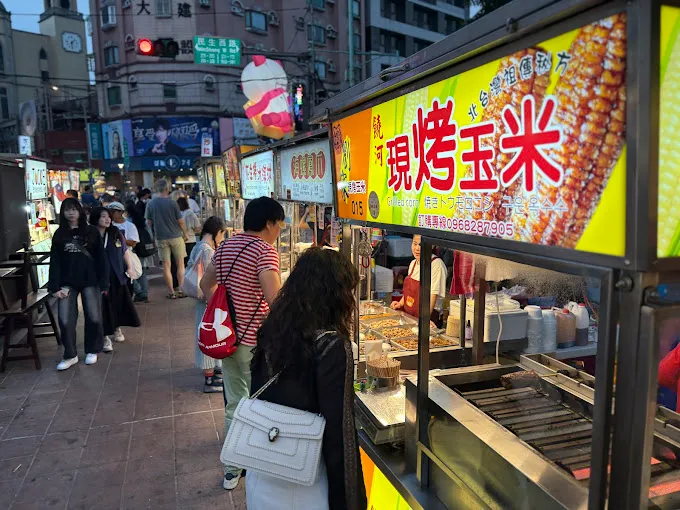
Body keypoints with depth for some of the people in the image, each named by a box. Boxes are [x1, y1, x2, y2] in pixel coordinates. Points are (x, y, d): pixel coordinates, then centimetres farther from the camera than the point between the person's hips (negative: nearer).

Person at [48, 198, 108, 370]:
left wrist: (103, 283, -6)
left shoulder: (91, 232, 1)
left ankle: (92, 351, 23)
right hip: (67, 283, 2)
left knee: (93, 318, 4)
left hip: (90, 281, -1)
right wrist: (55, 286, -6)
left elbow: (101, 259, -1)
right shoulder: (59, 235, 6)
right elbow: (54, 262, 3)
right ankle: (70, 355, 12)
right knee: (65, 320, -3)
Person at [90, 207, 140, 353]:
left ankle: (116, 329, 35)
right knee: (103, 307, 0)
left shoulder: (116, 233, 3)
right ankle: (106, 337, 9)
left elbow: (124, 252, 13)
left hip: (117, 277, 4)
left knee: (118, 305, 14)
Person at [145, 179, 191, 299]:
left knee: (166, 265, 7)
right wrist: (185, 234, 9)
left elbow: (149, 222, 5)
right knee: (180, 264, 9)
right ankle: (180, 290, 9)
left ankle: (172, 292, 9)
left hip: (161, 238, 2)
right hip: (176, 236, -2)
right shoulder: (172, 203, -10)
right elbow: (180, 221, -5)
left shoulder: (150, 204, -2)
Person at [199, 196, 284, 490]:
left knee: (233, 403, 19)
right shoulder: (264, 251, -18)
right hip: (254, 342, -7)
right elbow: (274, 299, -28)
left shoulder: (225, 246, 7)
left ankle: (232, 468, 32)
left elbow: (206, 284, 18)